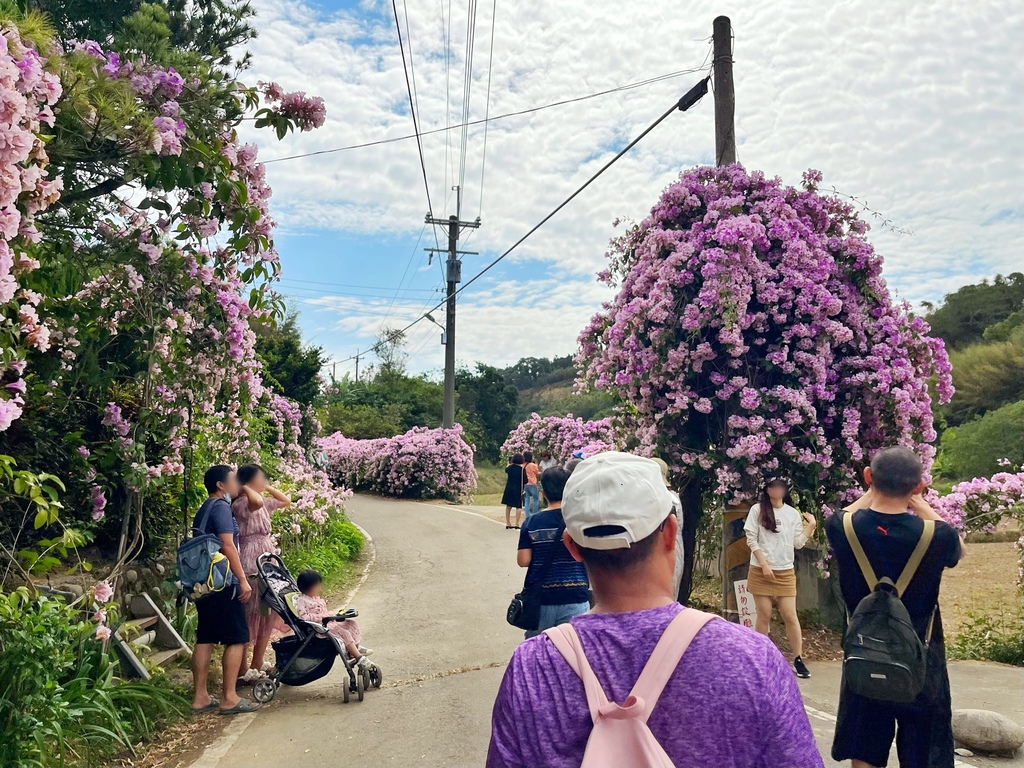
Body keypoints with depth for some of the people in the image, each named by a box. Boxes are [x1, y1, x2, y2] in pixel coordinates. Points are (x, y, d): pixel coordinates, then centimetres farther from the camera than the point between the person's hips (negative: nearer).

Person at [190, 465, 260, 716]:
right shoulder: (220, 507, -12)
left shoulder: (204, 509, 17)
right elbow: (227, 546, -20)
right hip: (223, 583, -9)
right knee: (237, 639, -3)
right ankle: (229, 698, -1)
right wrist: (243, 579, -19)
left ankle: (200, 697, 14)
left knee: (205, 639, 10)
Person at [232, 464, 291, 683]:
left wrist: (267, 488, 17)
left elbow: (285, 500, 28)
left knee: (268, 616, 14)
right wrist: (246, 488, -19)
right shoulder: (240, 504, -15)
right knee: (249, 616, -2)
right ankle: (243, 670, 7)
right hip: (250, 568, -10)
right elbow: (256, 501, -38)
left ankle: (258, 663, 26)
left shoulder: (263, 504, 14)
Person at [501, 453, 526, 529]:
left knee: (508, 506, 14)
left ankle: (508, 523, 18)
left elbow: (506, 470, 22)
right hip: (518, 490, -4)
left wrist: (509, 464, 38)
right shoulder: (522, 469, -14)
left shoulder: (510, 467, -3)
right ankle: (517, 524, -2)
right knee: (518, 507, 4)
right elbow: (525, 481, -12)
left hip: (509, 489, 4)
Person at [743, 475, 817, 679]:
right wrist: (764, 565, -11)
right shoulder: (757, 510, -2)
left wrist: (811, 526, -4)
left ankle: (798, 659, 8)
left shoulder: (793, 514, 6)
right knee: (764, 615, 2)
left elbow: (798, 543, 5)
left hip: (785, 572, 2)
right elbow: (751, 540, -5)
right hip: (761, 571, -2)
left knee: (790, 615, -1)